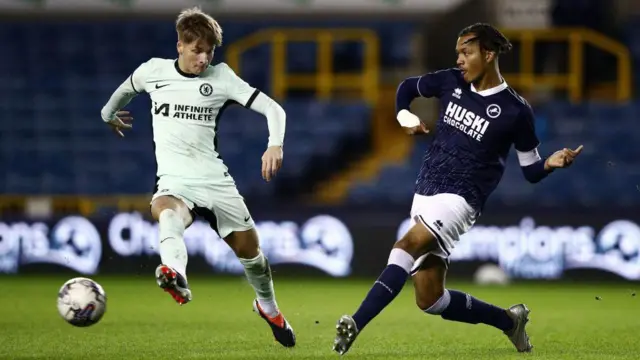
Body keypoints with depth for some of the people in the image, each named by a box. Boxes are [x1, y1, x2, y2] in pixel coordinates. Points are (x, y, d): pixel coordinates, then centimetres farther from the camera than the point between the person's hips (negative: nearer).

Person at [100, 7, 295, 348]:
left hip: (214, 178, 2)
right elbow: (127, 87, 29)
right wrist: (108, 113, 46)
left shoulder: (221, 76, 1)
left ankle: (268, 306, 40)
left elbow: (272, 108, -4)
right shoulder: (154, 70, 4)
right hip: (174, 180, -1)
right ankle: (175, 276, -68)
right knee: (168, 214, -37)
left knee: (248, 246, 9)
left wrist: (275, 144, -23)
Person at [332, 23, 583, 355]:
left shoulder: (515, 110, -8)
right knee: (430, 299, 6)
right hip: (424, 193, 7)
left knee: (407, 245, -33)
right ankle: (508, 320, 27)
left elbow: (530, 171, 0)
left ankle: (356, 325, -41)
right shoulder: (451, 82, 4)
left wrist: (551, 164, -22)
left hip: (459, 199, -7)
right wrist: (404, 116, 3)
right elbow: (407, 87, 23)